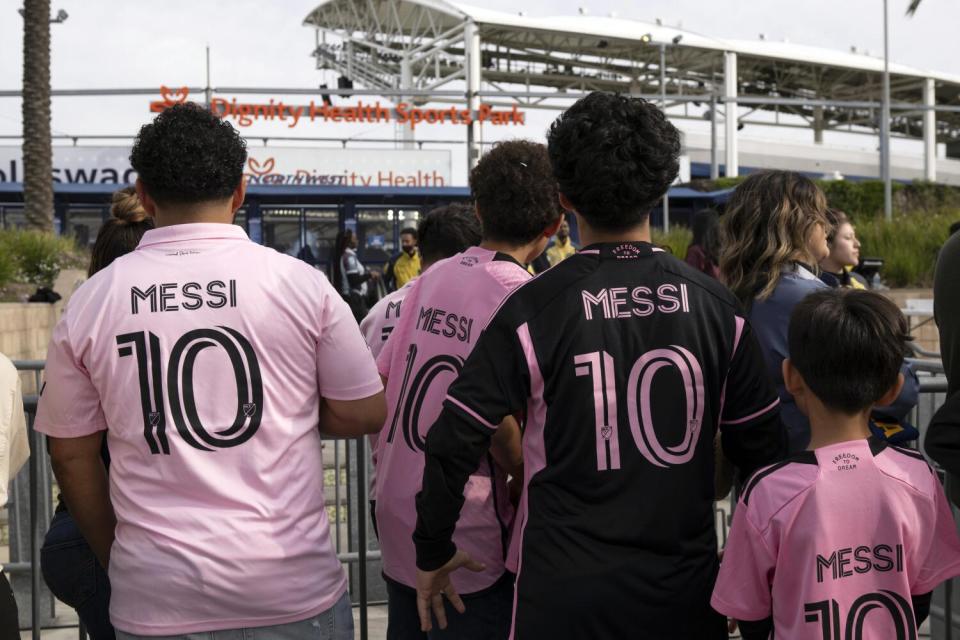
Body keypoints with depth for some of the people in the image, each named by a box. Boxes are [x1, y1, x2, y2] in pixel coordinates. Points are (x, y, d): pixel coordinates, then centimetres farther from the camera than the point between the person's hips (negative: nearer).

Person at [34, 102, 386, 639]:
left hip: (155, 597, 1)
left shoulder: (91, 302, -1)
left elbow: (70, 453, 6)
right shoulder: (299, 283, -6)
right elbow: (366, 413, 0)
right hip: (293, 588, -1)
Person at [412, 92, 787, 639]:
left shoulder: (535, 308, -11)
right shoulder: (715, 306, -4)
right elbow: (763, 448, 2)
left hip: (566, 595, -2)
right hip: (685, 593, 2)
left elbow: (453, 445, -10)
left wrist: (433, 554, 4)